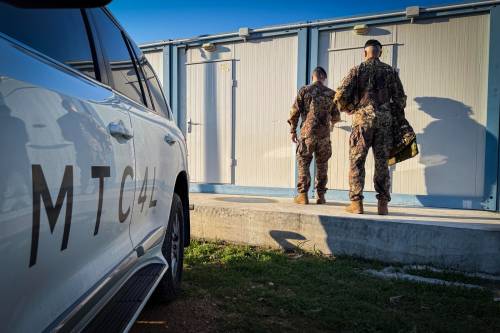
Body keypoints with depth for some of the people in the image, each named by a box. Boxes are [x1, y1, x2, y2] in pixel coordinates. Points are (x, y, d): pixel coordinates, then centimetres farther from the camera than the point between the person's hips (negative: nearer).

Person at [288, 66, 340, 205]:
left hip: (307, 132, -2)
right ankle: (320, 195, 14)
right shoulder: (331, 93, 6)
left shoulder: (304, 90, 0)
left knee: (303, 163, 6)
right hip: (324, 134, 2)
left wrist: (293, 130, 5)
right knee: (322, 165, 12)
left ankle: (303, 195, 3)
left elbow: (295, 111, -3)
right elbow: (336, 116, 13)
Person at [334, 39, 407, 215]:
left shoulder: (357, 70, 1)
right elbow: (400, 99, 7)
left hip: (362, 120, -2)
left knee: (357, 161, 3)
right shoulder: (390, 71, 9)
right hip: (385, 121, 3)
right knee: (382, 163, 8)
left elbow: (340, 96, -6)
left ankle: (356, 202, 1)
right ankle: (383, 204, 8)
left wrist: (349, 109, 12)